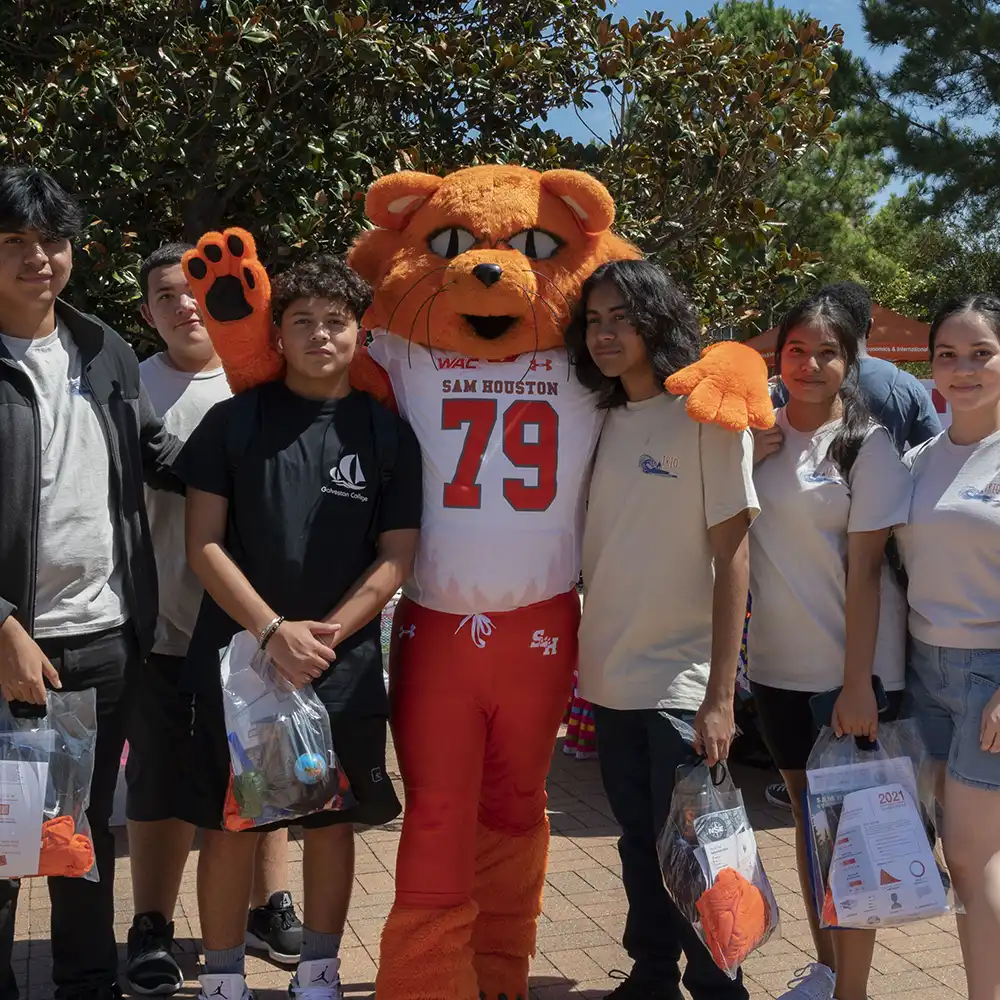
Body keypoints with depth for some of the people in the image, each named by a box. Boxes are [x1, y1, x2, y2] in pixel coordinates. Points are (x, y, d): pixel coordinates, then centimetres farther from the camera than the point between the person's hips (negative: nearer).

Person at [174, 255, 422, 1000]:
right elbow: (204, 544, -3)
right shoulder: (235, 421, 0)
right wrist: (274, 631, -14)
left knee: (333, 821, 10)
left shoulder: (387, 432, 2)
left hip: (345, 665, 1)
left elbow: (396, 555, 0)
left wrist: (326, 634, -11)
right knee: (230, 825, 5)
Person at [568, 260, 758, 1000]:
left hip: (682, 683, -5)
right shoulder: (602, 419, 7)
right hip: (609, 678, 5)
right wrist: (584, 656, 4)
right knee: (640, 847, 17)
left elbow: (732, 558, -11)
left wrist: (720, 695, -14)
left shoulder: (708, 415, -8)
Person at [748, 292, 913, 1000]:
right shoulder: (760, 434, 6)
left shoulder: (865, 444, -9)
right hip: (777, 663, 6)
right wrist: (749, 460, -7)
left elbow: (864, 569, -14)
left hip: (848, 669, -5)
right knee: (806, 816, 16)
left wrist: (858, 683, -19)